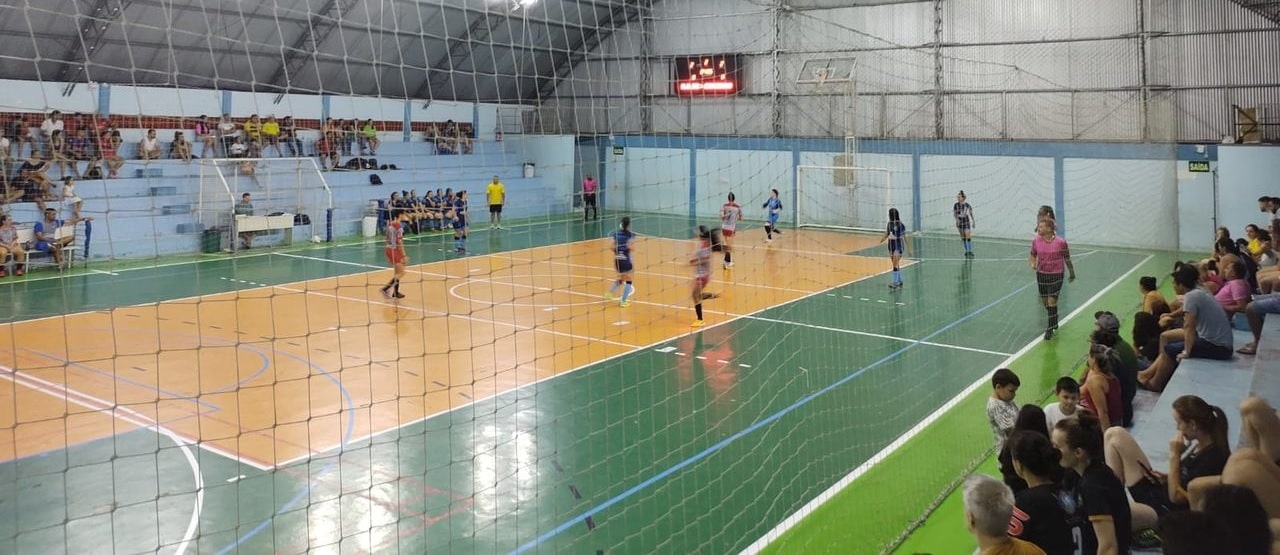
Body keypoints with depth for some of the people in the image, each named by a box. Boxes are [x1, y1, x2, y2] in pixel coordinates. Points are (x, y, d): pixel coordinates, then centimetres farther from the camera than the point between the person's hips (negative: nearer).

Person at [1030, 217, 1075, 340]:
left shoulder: (1061, 242, -13)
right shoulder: (1036, 241, -4)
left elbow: (1067, 259, 0)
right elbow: (1033, 255, 11)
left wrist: (1072, 273, 10)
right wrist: (1033, 264, -11)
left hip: (1056, 275, -4)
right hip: (1041, 274, 4)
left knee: (1051, 301, -9)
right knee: (1045, 302, 13)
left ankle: (1050, 329, 0)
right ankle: (1053, 321, 41)